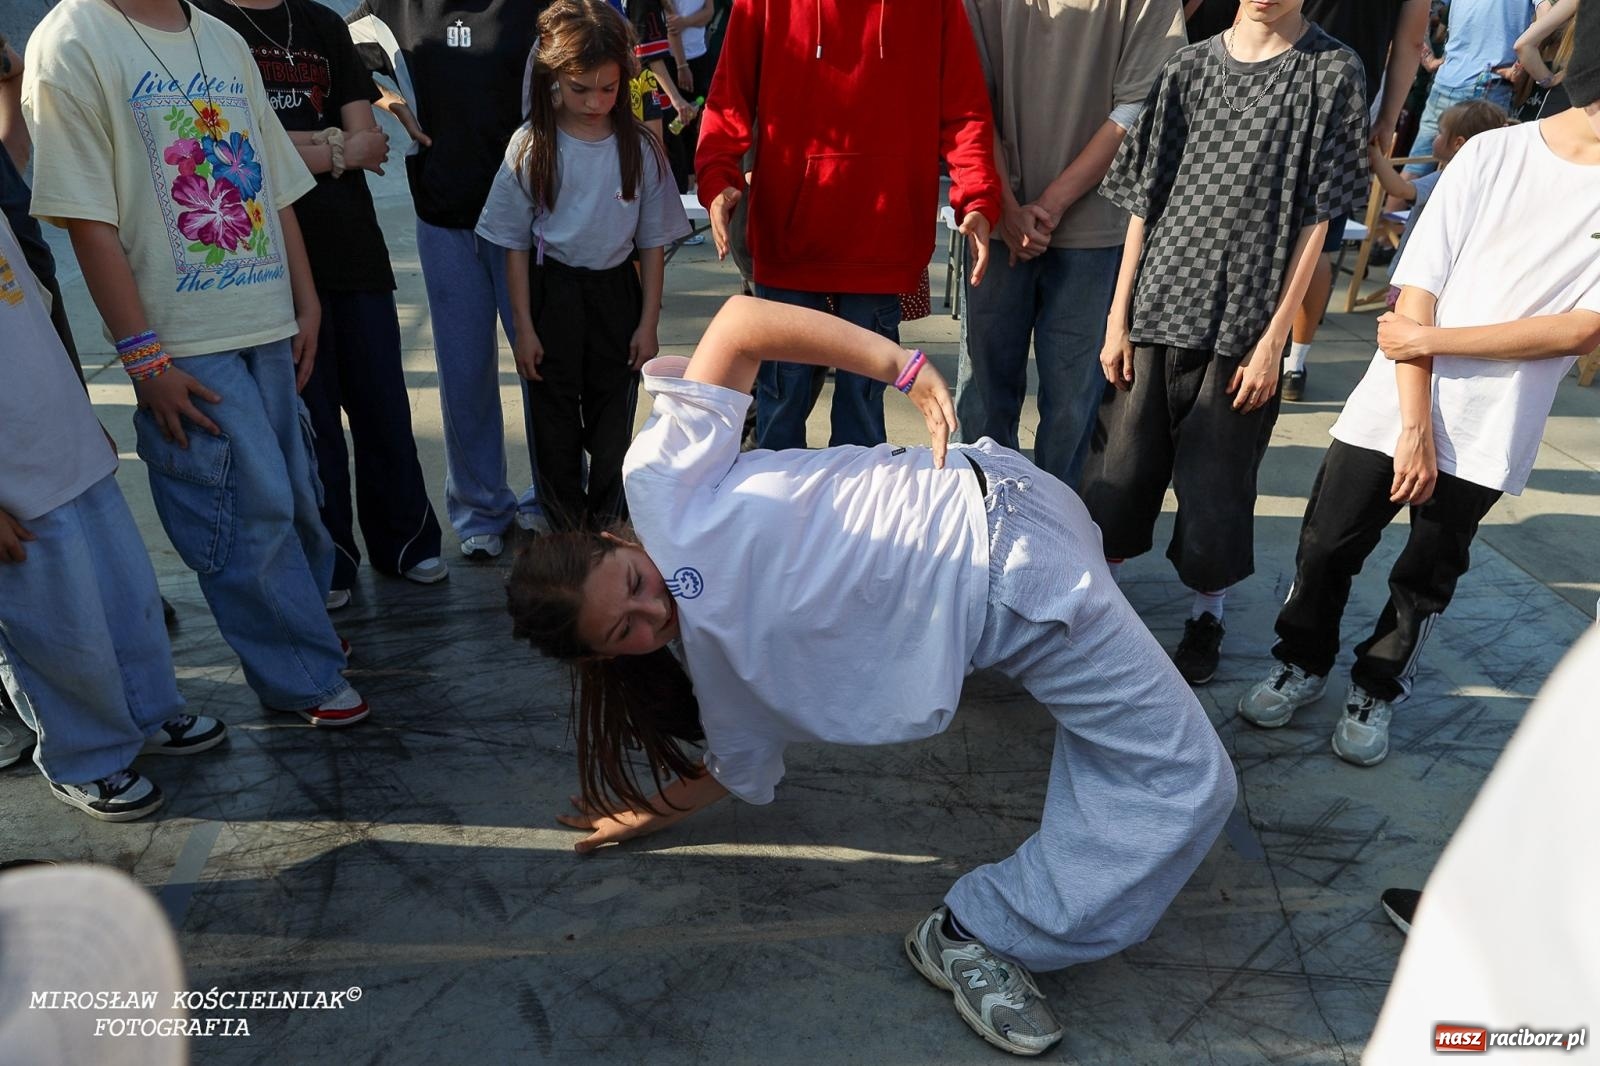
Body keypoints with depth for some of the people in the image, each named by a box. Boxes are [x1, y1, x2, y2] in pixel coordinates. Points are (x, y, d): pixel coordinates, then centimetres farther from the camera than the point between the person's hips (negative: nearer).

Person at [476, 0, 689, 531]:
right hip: (552, 292, 0)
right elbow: (515, 244, -2)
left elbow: (652, 242, 2)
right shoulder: (531, 146, -7)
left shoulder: (640, 147, -4)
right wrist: (524, 326, -4)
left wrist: (648, 322, -1)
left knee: (613, 425, 9)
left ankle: (608, 528, 27)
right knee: (555, 426, 9)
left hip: (616, 290, 1)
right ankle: (566, 533, 25)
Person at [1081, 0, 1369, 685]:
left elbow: (1315, 221, -2)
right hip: (1158, 307, 2)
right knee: (1122, 467, 6)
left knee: (1217, 480, 6)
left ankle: (1208, 610, 28)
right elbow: (1145, 200, 6)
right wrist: (1117, 317, 2)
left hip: (1246, 321, -1)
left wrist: (1274, 337, -7)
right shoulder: (1190, 65, 6)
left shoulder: (1331, 72, 1)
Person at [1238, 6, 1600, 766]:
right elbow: (1417, 295, -7)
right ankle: (1302, 662, 31)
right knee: (1327, 548, 7)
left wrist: (1433, 340, -14)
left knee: (1427, 576, 11)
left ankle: (1376, 691, 33)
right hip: (1392, 410, 0)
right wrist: (1414, 425, -12)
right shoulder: (1493, 154, -4)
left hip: (1491, 436, 1)